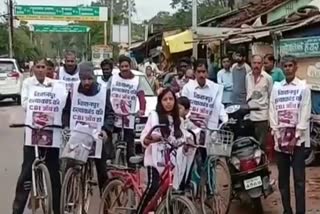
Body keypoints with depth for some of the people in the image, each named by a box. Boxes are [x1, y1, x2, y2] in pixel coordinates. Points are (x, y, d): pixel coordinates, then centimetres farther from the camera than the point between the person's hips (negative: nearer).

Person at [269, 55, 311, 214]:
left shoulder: (303, 87, 0)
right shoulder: (276, 87, 10)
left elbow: (305, 114, -5)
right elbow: (272, 112, 6)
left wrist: (295, 137, -11)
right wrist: (277, 134, -3)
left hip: (298, 139, -3)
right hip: (280, 138, 4)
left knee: (299, 178, -3)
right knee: (283, 178, 8)